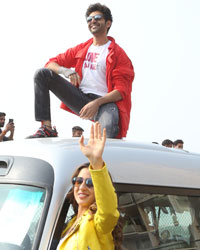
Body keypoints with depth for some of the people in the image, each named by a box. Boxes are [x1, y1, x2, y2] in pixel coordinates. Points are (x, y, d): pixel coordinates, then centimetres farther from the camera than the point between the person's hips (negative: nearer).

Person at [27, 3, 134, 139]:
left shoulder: (118, 54, 2)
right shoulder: (81, 49, 17)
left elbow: (121, 91, -7)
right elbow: (51, 63, 14)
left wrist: (97, 103, -23)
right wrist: (66, 71, -11)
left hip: (104, 102, -5)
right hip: (80, 99, 5)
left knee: (108, 127, -42)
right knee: (42, 74, -7)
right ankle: (47, 129, -17)